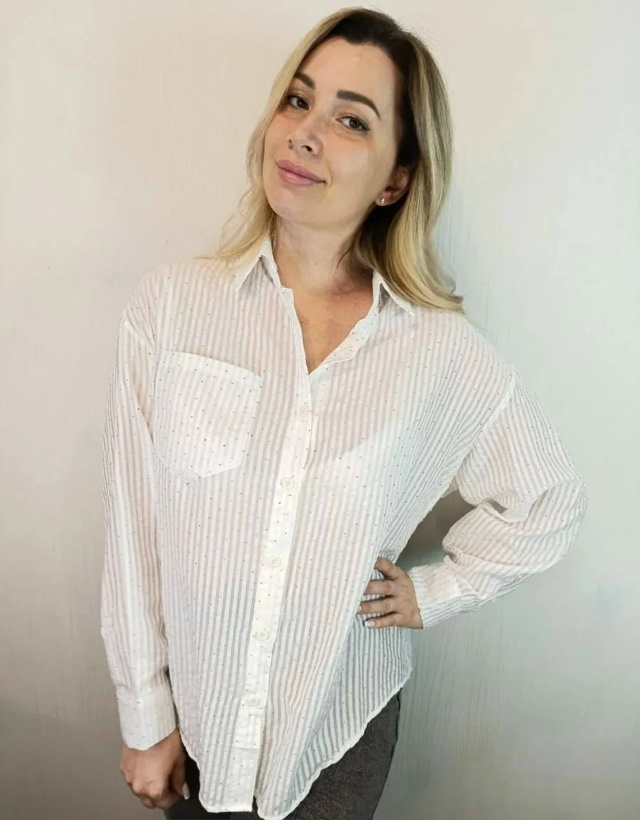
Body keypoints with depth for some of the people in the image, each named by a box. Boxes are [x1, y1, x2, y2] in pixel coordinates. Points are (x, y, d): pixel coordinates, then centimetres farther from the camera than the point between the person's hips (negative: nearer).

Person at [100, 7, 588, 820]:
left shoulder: (441, 350, -14)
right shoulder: (170, 302, -15)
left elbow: (551, 500, 2)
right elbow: (134, 527, -9)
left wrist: (436, 589, -3)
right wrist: (145, 719, -3)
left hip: (343, 721, 0)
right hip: (194, 705, 1)